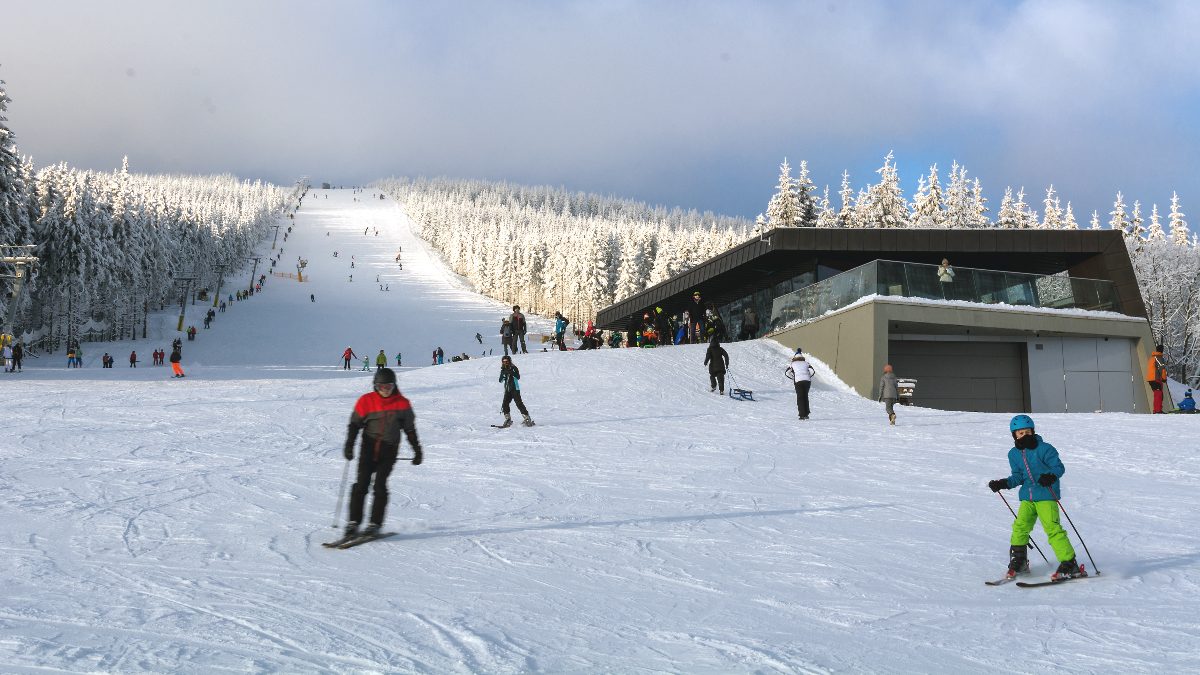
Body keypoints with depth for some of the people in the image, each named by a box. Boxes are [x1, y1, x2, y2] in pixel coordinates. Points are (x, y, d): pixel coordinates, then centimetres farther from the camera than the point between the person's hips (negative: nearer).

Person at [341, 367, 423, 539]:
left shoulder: (402, 404, 3)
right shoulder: (366, 401, 1)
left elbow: (410, 429, 13)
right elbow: (355, 424, 5)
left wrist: (417, 450, 16)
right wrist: (349, 445, -8)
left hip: (389, 449, -1)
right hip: (369, 447, 1)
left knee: (380, 484, -12)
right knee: (361, 483, -7)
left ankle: (375, 523, -5)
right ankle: (353, 522, -1)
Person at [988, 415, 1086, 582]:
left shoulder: (1044, 449, -8)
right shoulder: (1014, 454, 10)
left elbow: (1059, 467, -9)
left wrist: (1051, 476, -30)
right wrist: (1004, 483, 0)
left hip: (1046, 495, -6)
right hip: (1027, 496, 6)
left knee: (1053, 528, -13)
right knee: (1020, 527, -2)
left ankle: (1070, 564, -8)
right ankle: (1018, 562, 14)